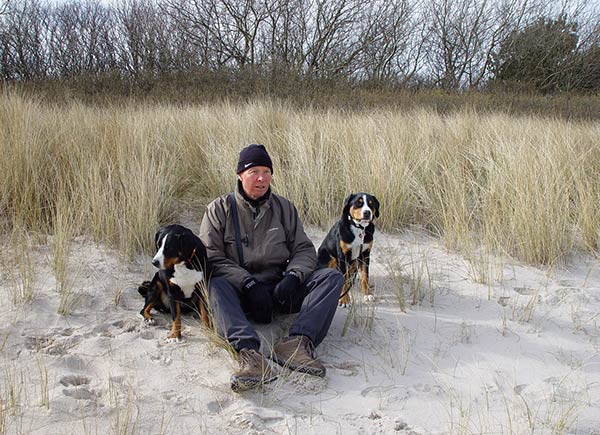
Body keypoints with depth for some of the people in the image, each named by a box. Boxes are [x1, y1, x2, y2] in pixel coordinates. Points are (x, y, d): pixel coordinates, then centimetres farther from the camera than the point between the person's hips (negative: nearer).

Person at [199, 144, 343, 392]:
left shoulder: (284, 208, 12)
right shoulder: (219, 209, 3)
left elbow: (305, 250, 10)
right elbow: (211, 257, -7)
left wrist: (293, 277, -13)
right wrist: (249, 284, -20)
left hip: (281, 288, 3)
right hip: (241, 293, -2)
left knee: (332, 277, -19)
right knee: (216, 284, -34)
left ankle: (296, 343, -41)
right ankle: (249, 353, -56)